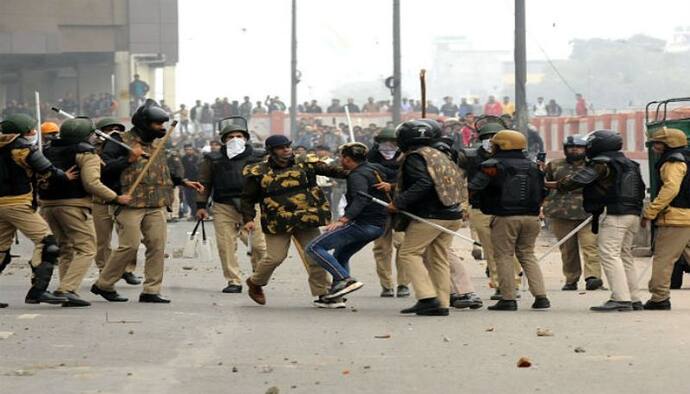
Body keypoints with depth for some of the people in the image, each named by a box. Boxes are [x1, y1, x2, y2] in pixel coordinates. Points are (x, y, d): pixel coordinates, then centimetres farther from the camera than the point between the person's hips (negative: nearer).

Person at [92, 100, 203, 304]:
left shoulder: (155, 144, 20)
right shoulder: (122, 142, -4)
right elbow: (104, 166, -13)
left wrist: (183, 182, 27)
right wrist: (129, 159, -19)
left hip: (156, 206, 7)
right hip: (130, 204, -7)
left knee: (157, 245, 0)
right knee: (130, 245, -10)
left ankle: (151, 290, 6)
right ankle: (103, 285, 5)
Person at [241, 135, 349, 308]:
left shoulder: (304, 164, 5)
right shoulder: (259, 173, -1)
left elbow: (330, 170, 2)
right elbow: (248, 198, 6)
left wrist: (351, 173, -12)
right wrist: (248, 219, -6)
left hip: (307, 220, 3)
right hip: (278, 222, -3)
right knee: (275, 257, -6)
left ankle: (323, 294, 9)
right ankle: (255, 283, 23)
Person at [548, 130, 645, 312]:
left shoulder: (601, 164, -7)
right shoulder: (629, 164, 20)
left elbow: (577, 180, -12)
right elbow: (641, 190, 24)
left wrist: (550, 185, -2)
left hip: (615, 214, -9)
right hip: (633, 214, 9)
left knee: (609, 254, -11)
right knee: (625, 255, 15)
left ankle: (621, 298, -22)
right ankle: (634, 299, 15)